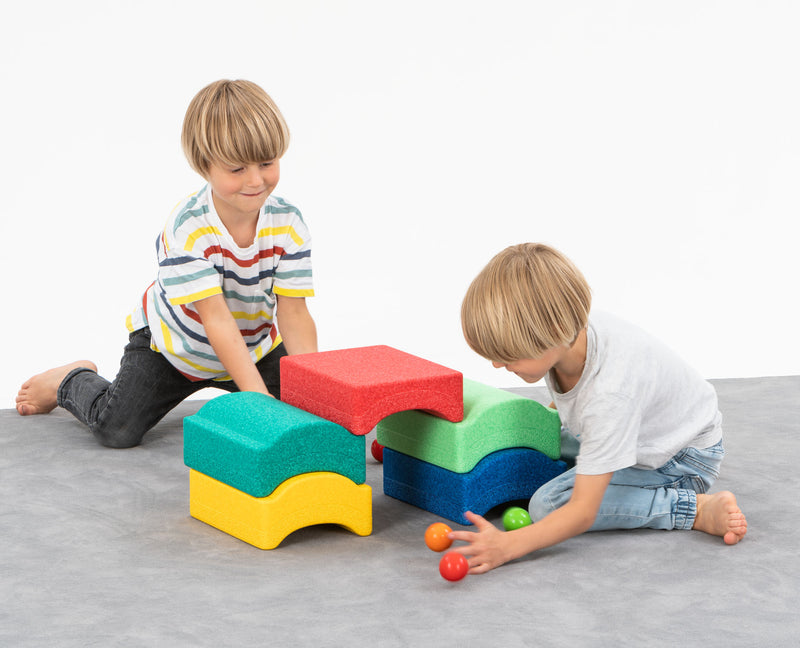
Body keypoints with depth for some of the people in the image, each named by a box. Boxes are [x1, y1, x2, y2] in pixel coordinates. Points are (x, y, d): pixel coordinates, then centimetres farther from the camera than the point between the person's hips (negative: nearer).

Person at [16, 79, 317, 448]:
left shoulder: (288, 224, -19)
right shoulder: (188, 229, -32)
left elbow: (293, 312, -22)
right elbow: (216, 318, -36)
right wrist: (258, 396, -45)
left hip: (254, 344, 4)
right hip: (176, 344, -4)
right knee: (117, 429, -15)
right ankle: (71, 382, 20)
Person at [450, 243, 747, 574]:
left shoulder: (610, 394, -41)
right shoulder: (568, 335, -20)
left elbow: (583, 512, -40)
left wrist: (507, 545, -48)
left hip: (684, 457, -8)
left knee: (547, 505, -23)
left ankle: (697, 509, -18)